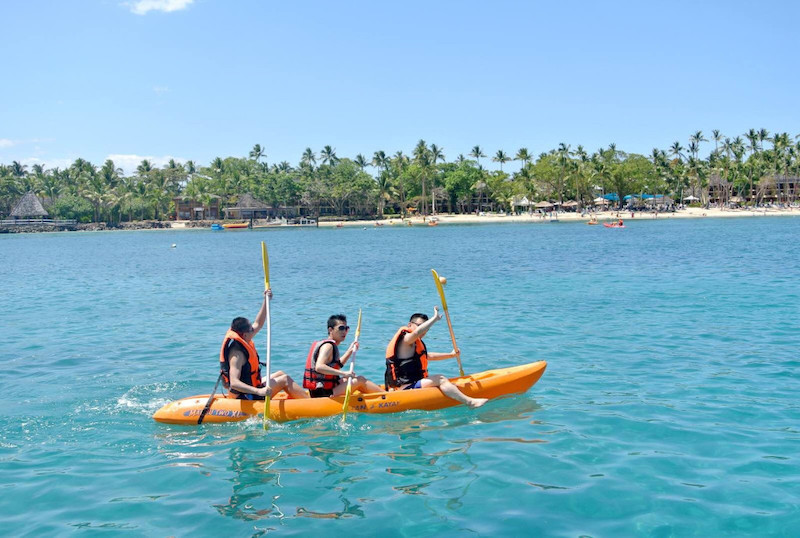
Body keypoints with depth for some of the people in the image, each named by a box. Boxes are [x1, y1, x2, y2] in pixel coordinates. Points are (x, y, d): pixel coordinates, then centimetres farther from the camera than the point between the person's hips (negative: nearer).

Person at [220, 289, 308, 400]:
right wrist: (259, 392, -49)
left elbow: (258, 324, 17)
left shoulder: (243, 340, 3)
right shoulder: (237, 353, -27)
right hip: (246, 398, -11)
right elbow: (234, 382, -38)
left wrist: (266, 301, 10)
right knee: (284, 379, -9)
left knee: (280, 374, 18)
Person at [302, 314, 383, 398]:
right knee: (360, 380, -7)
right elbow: (319, 367, -31)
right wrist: (344, 373, -33)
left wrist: (350, 350, 19)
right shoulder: (328, 346, -15)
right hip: (324, 394, -11)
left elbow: (337, 365, 27)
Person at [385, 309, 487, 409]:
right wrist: (435, 318, -27)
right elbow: (417, 332, -33)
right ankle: (470, 402, -28)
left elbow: (429, 356, 36)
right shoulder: (406, 339, -11)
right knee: (440, 380, -22)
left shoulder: (415, 343, 21)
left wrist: (451, 355, 33)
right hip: (405, 388, -11)